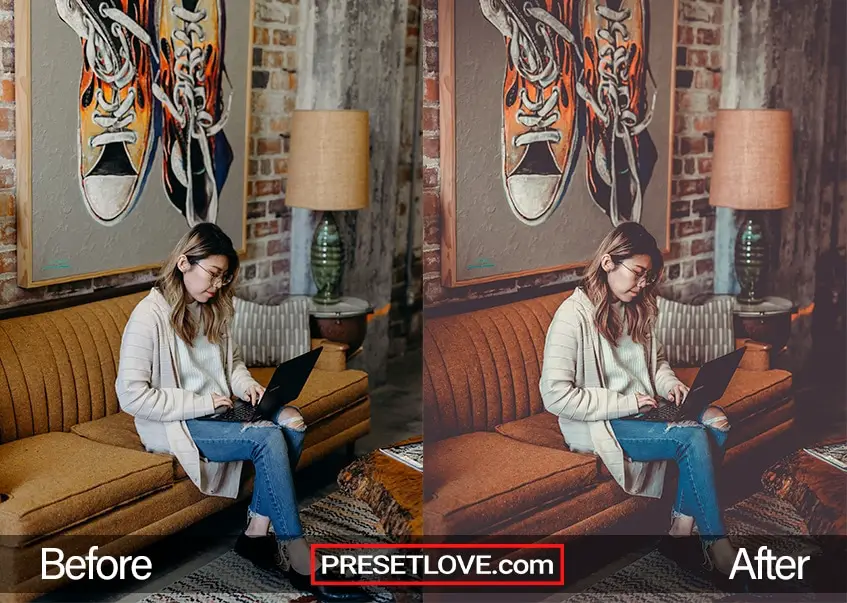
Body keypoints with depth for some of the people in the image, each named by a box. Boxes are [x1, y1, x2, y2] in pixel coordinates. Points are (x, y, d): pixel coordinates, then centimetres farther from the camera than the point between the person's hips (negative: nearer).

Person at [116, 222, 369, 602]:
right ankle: (298, 561, -21)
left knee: (292, 421, -20)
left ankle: (257, 533, -14)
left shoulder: (212, 308, 8)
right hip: (174, 425, -7)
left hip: (216, 411, 8)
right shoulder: (149, 316, -16)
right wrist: (200, 403, -20)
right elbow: (131, 395, -20)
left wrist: (246, 385, -2)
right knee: (269, 439, -28)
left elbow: (232, 360, 21)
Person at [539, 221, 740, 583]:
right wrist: (624, 403, -20)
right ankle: (716, 545, -11)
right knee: (694, 438, -25)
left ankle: (682, 528, -12)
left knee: (716, 422, -19)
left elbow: (656, 360, 23)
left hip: (640, 411, 8)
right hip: (597, 426, -8)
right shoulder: (574, 315, -17)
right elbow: (555, 395, -22)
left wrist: (670, 385, 0)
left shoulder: (635, 308, 8)